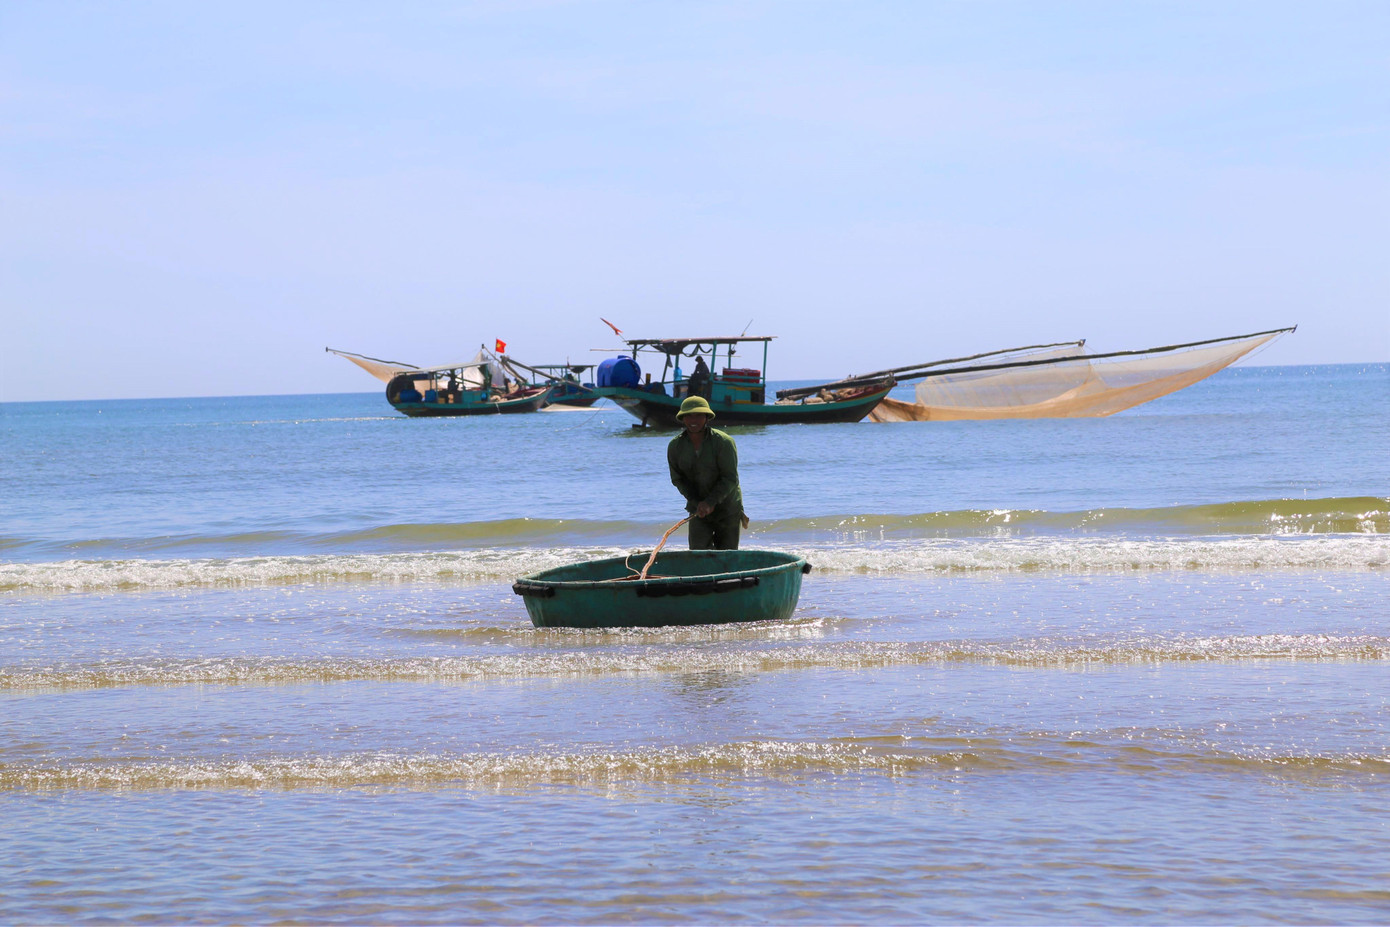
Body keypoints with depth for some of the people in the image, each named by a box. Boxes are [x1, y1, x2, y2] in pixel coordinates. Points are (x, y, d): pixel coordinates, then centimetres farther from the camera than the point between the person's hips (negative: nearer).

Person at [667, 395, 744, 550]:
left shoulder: (723, 442, -17)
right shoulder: (675, 446, -6)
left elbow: (730, 479, -18)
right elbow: (678, 480, -3)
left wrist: (710, 502, -26)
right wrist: (697, 503, -16)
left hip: (727, 509, -2)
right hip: (698, 511, 2)